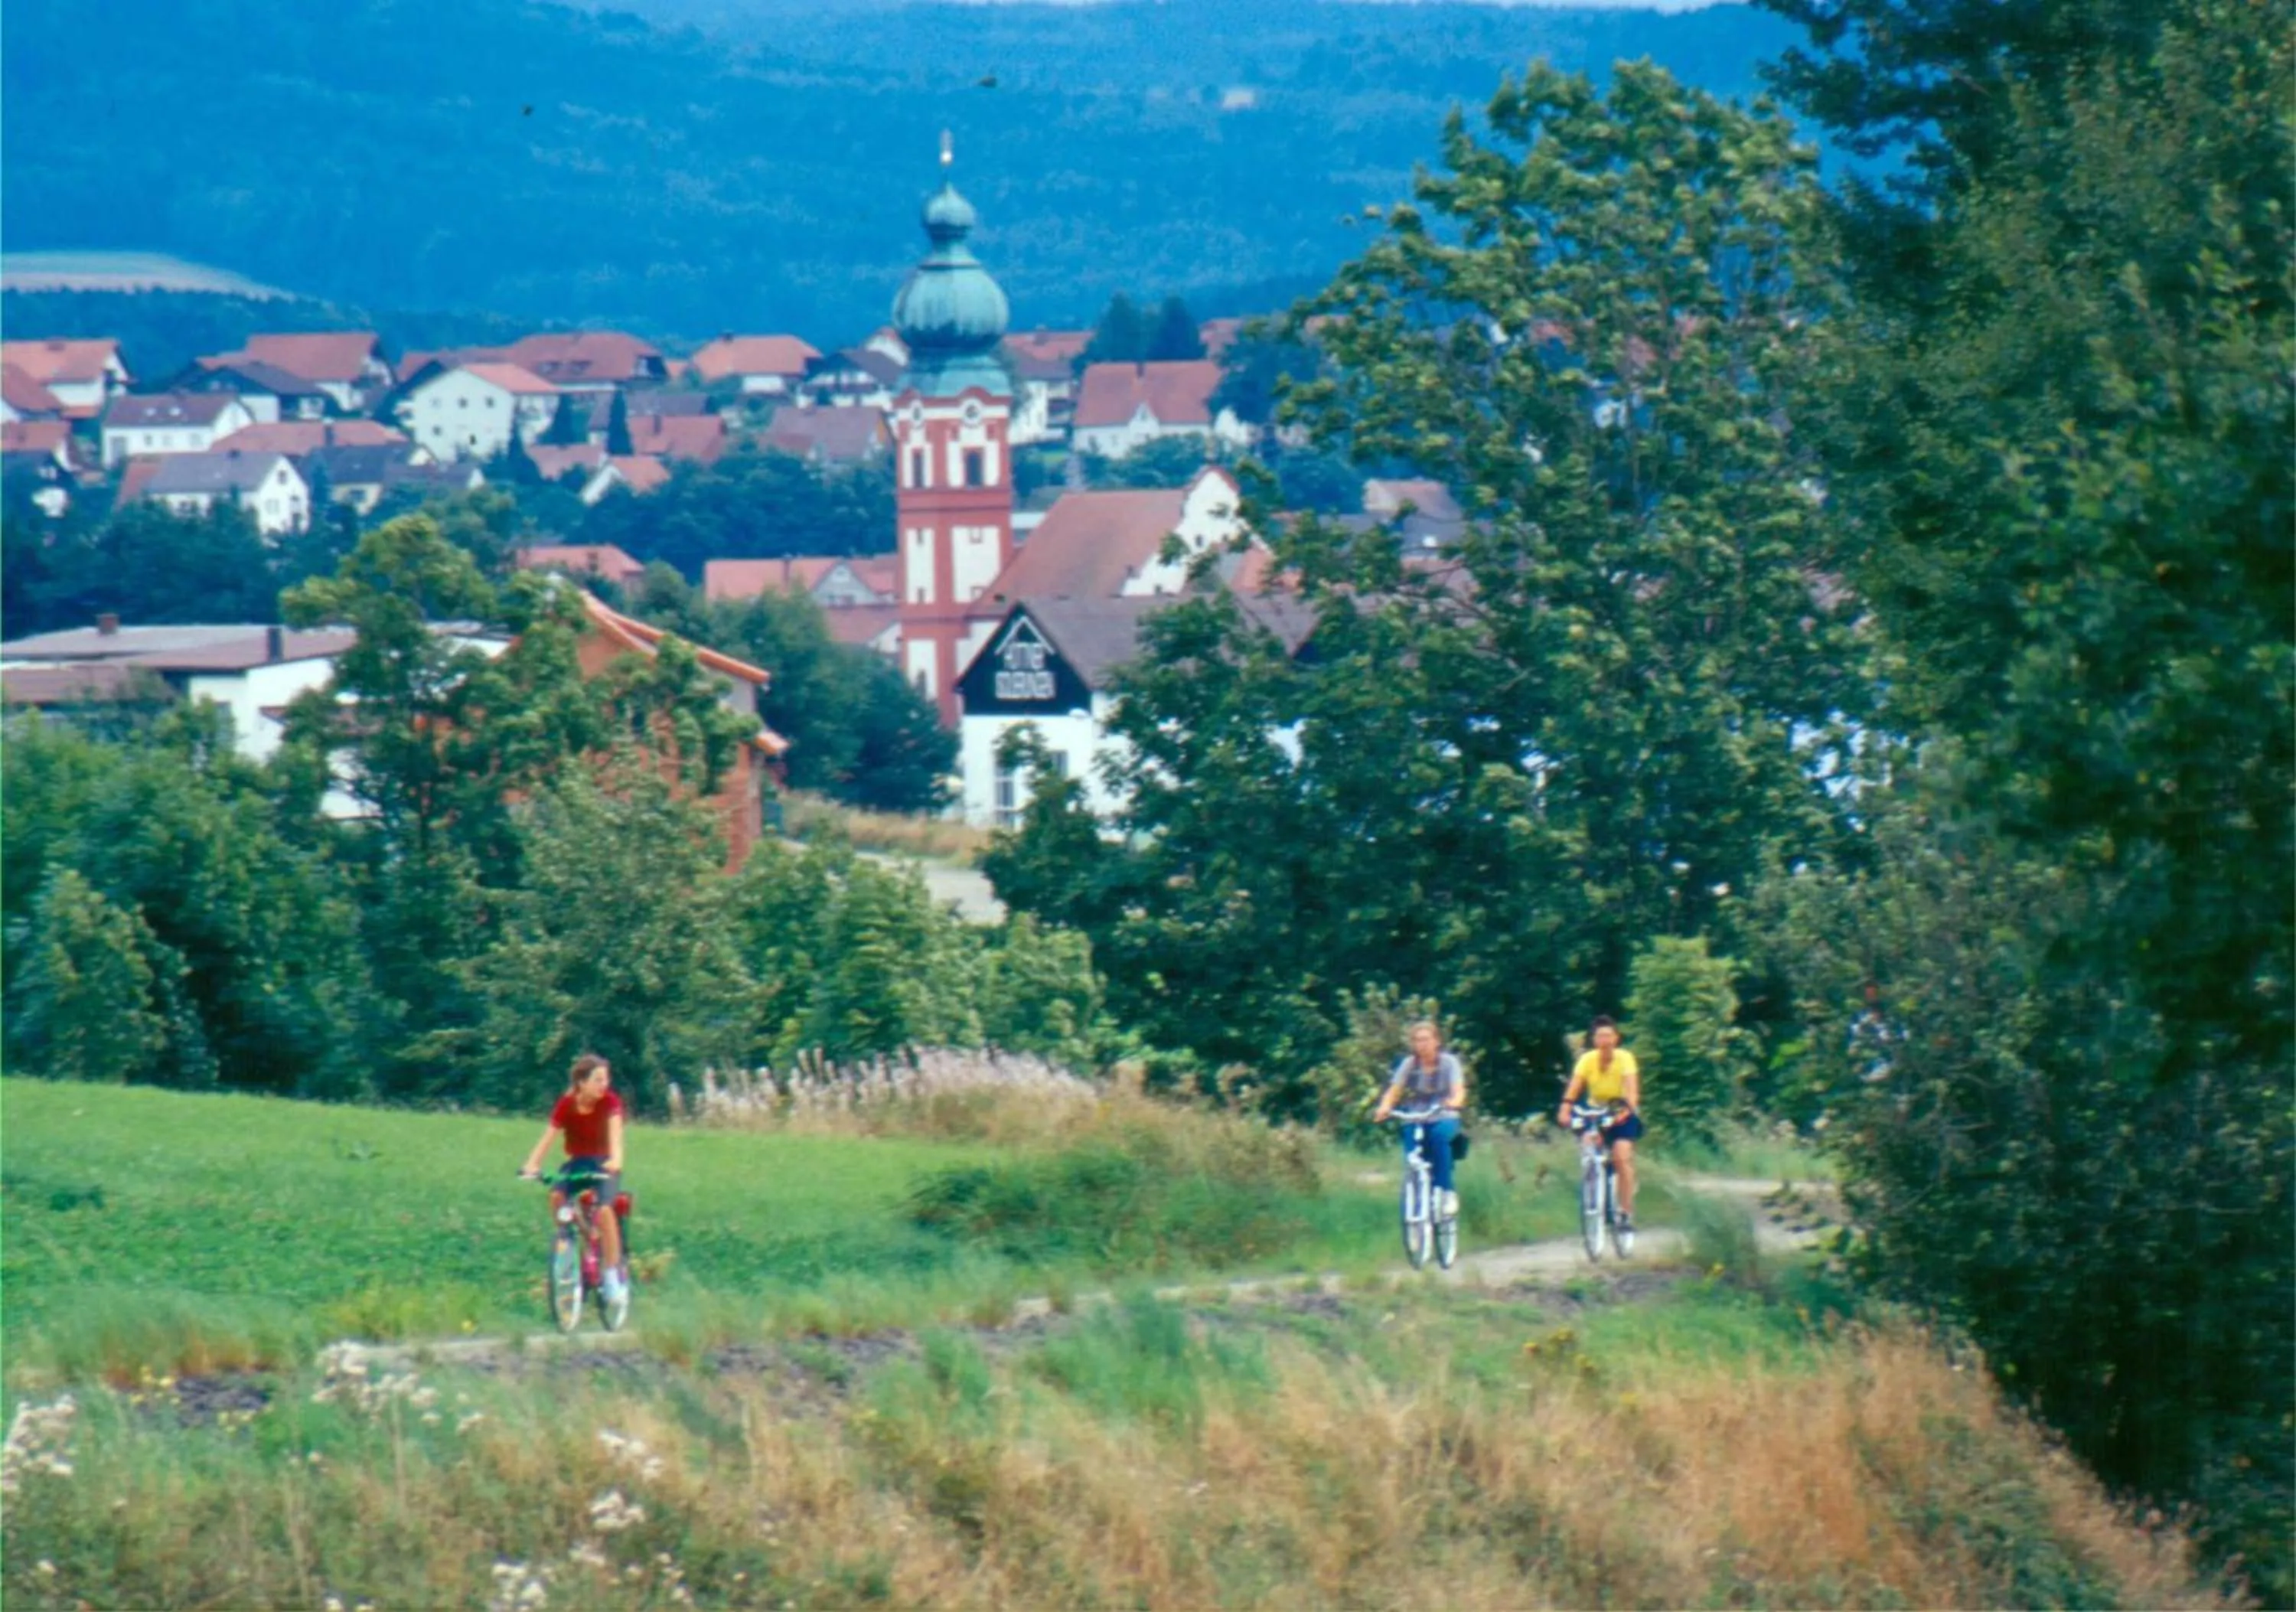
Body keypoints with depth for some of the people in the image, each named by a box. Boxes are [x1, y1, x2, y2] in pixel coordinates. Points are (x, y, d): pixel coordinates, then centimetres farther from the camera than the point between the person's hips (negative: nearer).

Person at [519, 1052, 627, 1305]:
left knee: (604, 1209, -26)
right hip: (577, 1162, 2)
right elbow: (548, 1137, -19)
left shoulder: (610, 1102, -13)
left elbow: (615, 1132, -28)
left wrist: (615, 1159, -48)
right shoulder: (567, 1105, -11)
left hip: (603, 1164, -2)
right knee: (556, 1196, -30)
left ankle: (613, 1275, -14)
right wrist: (532, 1164, -36)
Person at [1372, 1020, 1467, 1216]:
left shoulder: (1449, 1062, -4)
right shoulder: (1409, 1064, 1)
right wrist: (1384, 1108, -29)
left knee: (1439, 1134, -35)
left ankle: (1446, 1192, -27)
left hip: (1444, 1119, -2)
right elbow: (1394, 1091, -7)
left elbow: (1459, 1090, -17)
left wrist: (1454, 1102, -41)